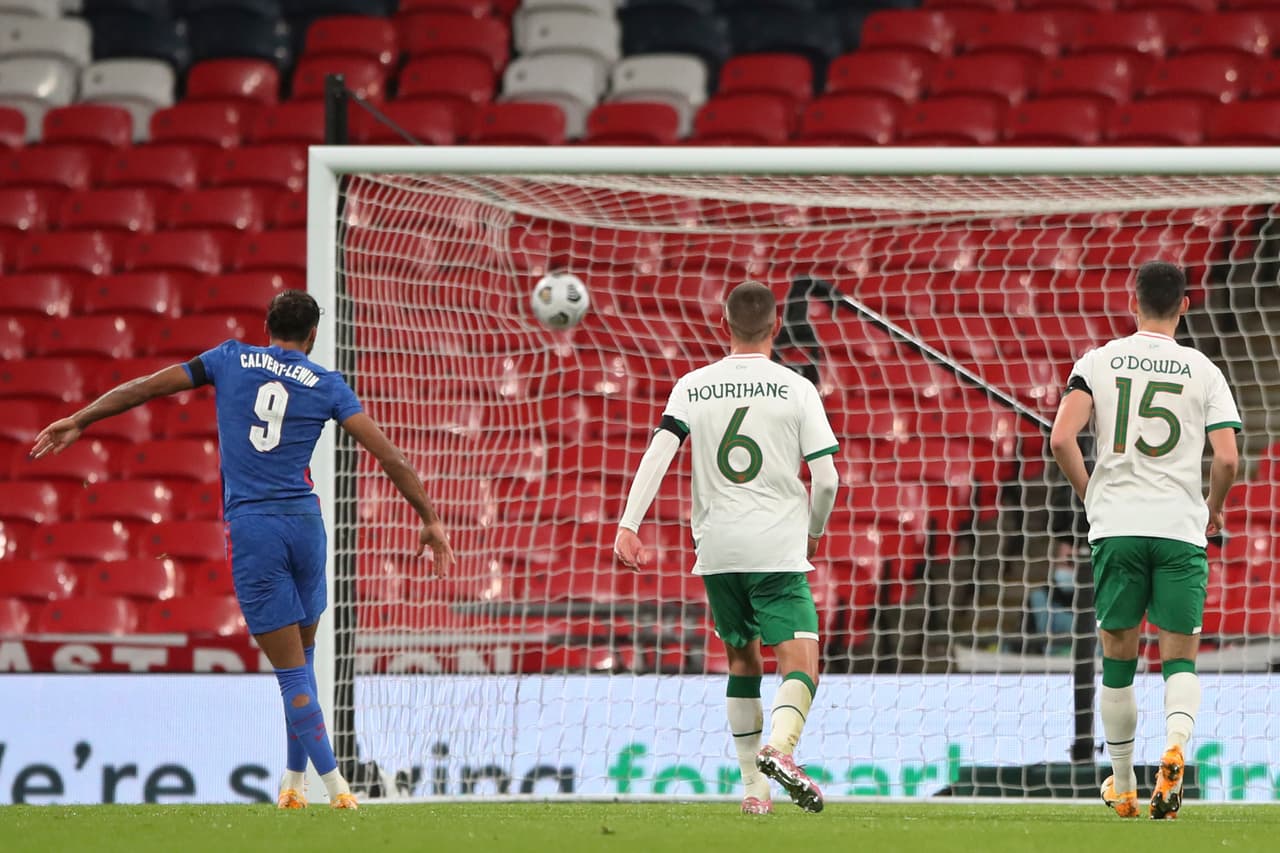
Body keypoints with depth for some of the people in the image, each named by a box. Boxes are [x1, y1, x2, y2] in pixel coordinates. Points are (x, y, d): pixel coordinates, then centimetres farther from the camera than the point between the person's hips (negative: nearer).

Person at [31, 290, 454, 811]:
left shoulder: (231, 359, 8)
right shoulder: (326, 385, 7)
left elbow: (146, 387, 10)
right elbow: (389, 456, 1)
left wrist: (79, 421, 18)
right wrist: (430, 520, 6)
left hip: (249, 528, -1)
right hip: (304, 520, 1)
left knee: (293, 672, -2)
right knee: (303, 655, 18)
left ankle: (334, 784, -8)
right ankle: (294, 778, 20)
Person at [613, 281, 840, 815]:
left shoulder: (693, 387, 7)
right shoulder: (796, 389, 0)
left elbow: (658, 454, -6)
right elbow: (826, 477, -2)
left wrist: (628, 526, -10)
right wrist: (813, 533, 15)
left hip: (716, 549, 3)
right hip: (778, 550, -3)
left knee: (743, 661, 19)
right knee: (800, 666, -7)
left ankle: (754, 786, 19)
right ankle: (778, 747, -36)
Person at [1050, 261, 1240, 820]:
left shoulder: (1099, 362, 4)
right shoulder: (1203, 372, 3)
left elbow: (1062, 439, -7)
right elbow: (1227, 459, -5)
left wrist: (1090, 497, 9)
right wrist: (1213, 511, 15)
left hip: (1115, 524, 1)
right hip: (1180, 528, -1)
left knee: (1118, 655, 11)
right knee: (1180, 656, 4)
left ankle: (1122, 787, 17)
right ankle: (1175, 744, -25)